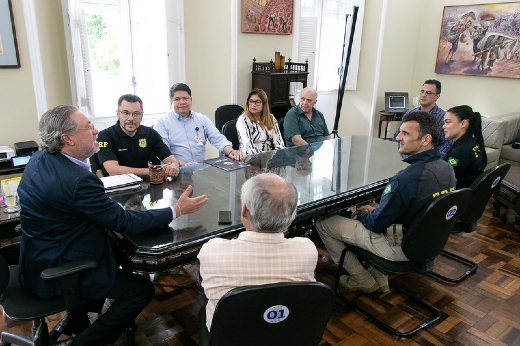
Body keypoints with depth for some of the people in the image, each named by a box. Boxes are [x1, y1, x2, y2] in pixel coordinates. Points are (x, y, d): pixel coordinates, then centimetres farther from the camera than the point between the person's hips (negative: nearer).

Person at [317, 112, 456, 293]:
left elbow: (377, 223, -22)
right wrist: (375, 209, 7)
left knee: (323, 223, -1)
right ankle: (379, 277, 26)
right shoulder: (447, 169, -2)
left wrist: (363, 213, 0)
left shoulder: (406, 178, -31)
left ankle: (362, 279, 15)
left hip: (400, 248, -9)